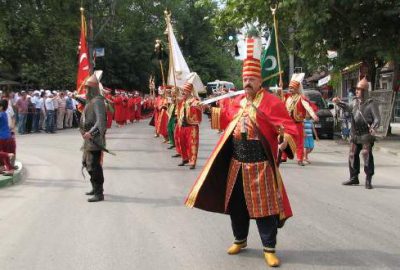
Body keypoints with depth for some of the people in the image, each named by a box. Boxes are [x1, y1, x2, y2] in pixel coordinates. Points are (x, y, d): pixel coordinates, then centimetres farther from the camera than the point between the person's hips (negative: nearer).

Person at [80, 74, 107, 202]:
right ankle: (96, 187, 33)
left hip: (95, 139, -11)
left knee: (93, 165, -10)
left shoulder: (97, 101, -15)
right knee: (86, 162, 20)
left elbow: (100, 120, -26)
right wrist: (85, 131, 14)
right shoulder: (90, 101, 16)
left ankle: (98, 193, -5)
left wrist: (91, 132, -34)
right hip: (89, 139, 11)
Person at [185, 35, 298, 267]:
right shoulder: (238, 102, 9)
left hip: (260, 165, -6)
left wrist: (285, 140, -35)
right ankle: (240, 240, 34)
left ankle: (269, 249, 11)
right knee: (236, 204, 15)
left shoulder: (272, 102, -11)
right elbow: (226, 116, 30)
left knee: (263, 206, -1)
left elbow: (289, 128, -17)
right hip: (236, 164, 6)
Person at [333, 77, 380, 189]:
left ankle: (368, 180, -2)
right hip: (355, 134, 7)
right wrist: (339, 102, 14)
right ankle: (354, 178, 22)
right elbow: (348, 108, 29)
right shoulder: (355, 101, 8)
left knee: (367, 155, -10)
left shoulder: (371, 103, -10)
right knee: (353, 155, 10)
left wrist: (373, 128, -29)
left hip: (366, 134, -6)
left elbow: (377, 118, -11)